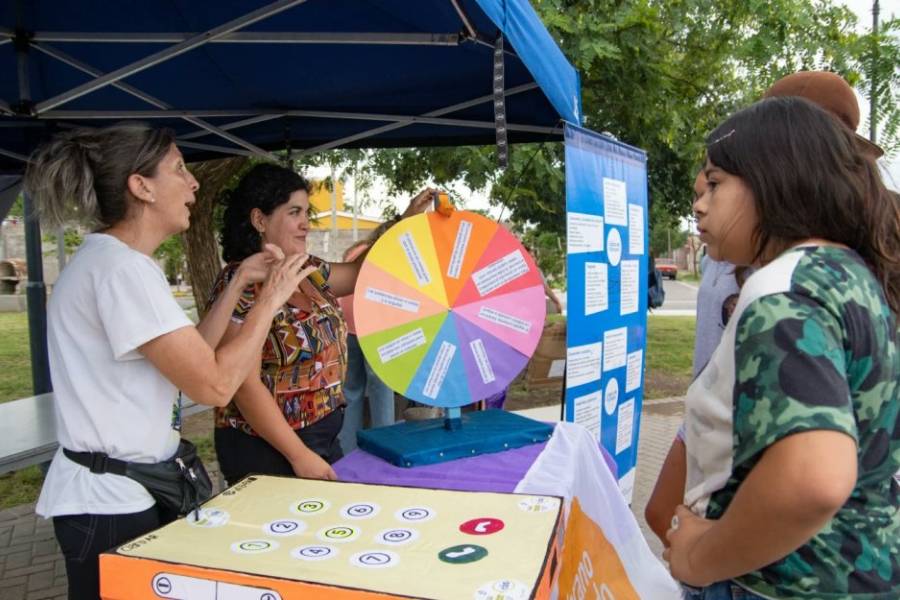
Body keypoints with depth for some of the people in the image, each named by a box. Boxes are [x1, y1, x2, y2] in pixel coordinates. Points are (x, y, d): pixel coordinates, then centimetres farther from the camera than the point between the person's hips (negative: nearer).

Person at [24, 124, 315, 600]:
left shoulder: (112, 259, 10)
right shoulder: (121, 267, -22)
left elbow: (193, 356, 11)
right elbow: (214, 385, -26)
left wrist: (238, 284, 5)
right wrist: (269, 300, -15)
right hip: (109, 501, -10)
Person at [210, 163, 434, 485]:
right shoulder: (240, 283, -18)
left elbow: (359, 273, 22)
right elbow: (245, 386, -21)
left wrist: (405, 220, 13)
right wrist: (300, 456, -21)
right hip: (268, 446, -8)